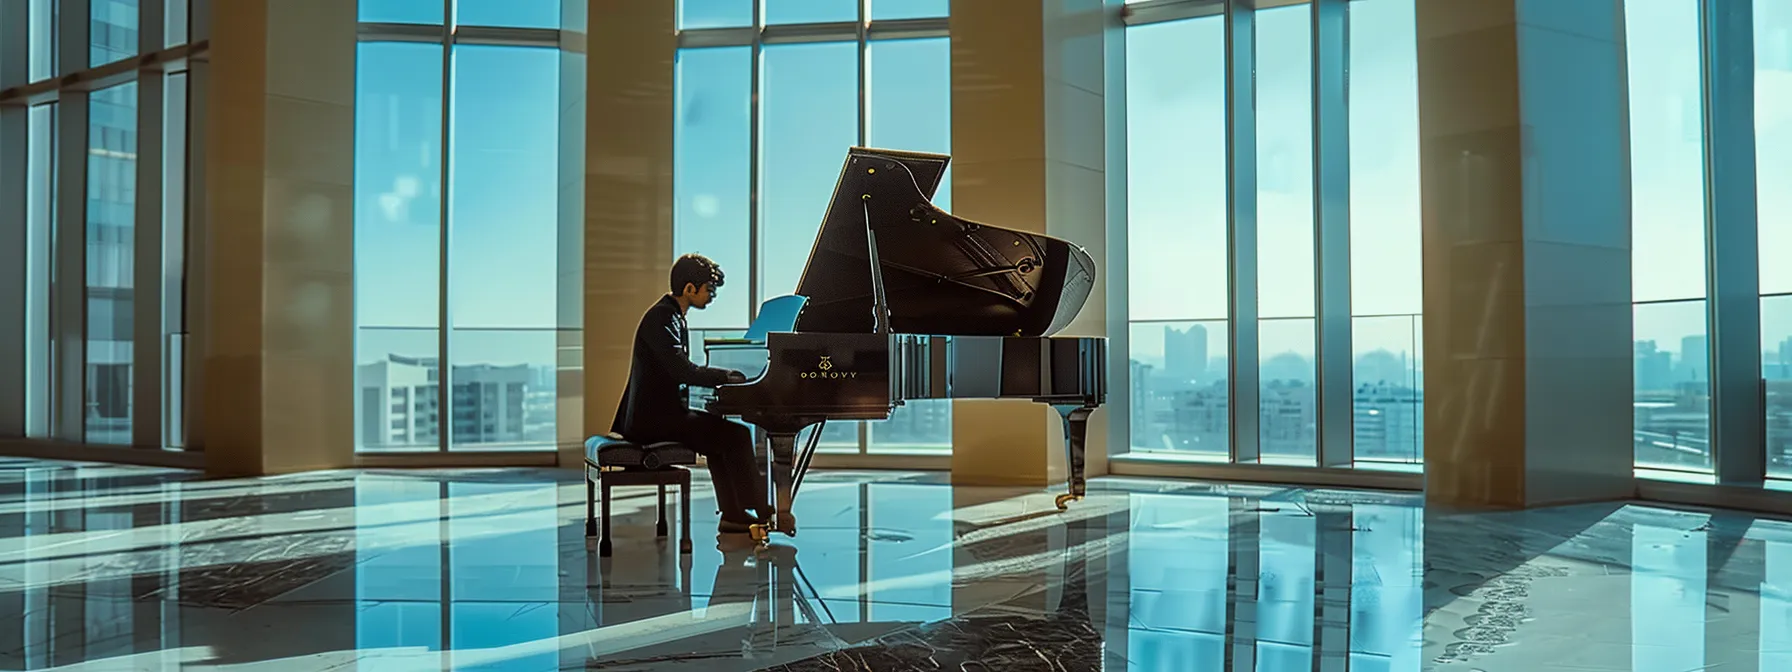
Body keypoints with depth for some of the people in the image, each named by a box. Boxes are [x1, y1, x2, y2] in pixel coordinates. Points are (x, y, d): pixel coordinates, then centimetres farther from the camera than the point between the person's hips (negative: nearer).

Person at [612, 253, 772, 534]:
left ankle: (733, 514, 16)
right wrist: (726, 377, -14)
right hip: (653, 419, -11)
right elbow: (681, 370, -25)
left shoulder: (672, 316, 15)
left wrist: (722, 377, 7)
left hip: (659, 412, 11)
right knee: (737, 435, -11)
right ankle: (761, 510, 0)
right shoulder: (661, 318, -16)